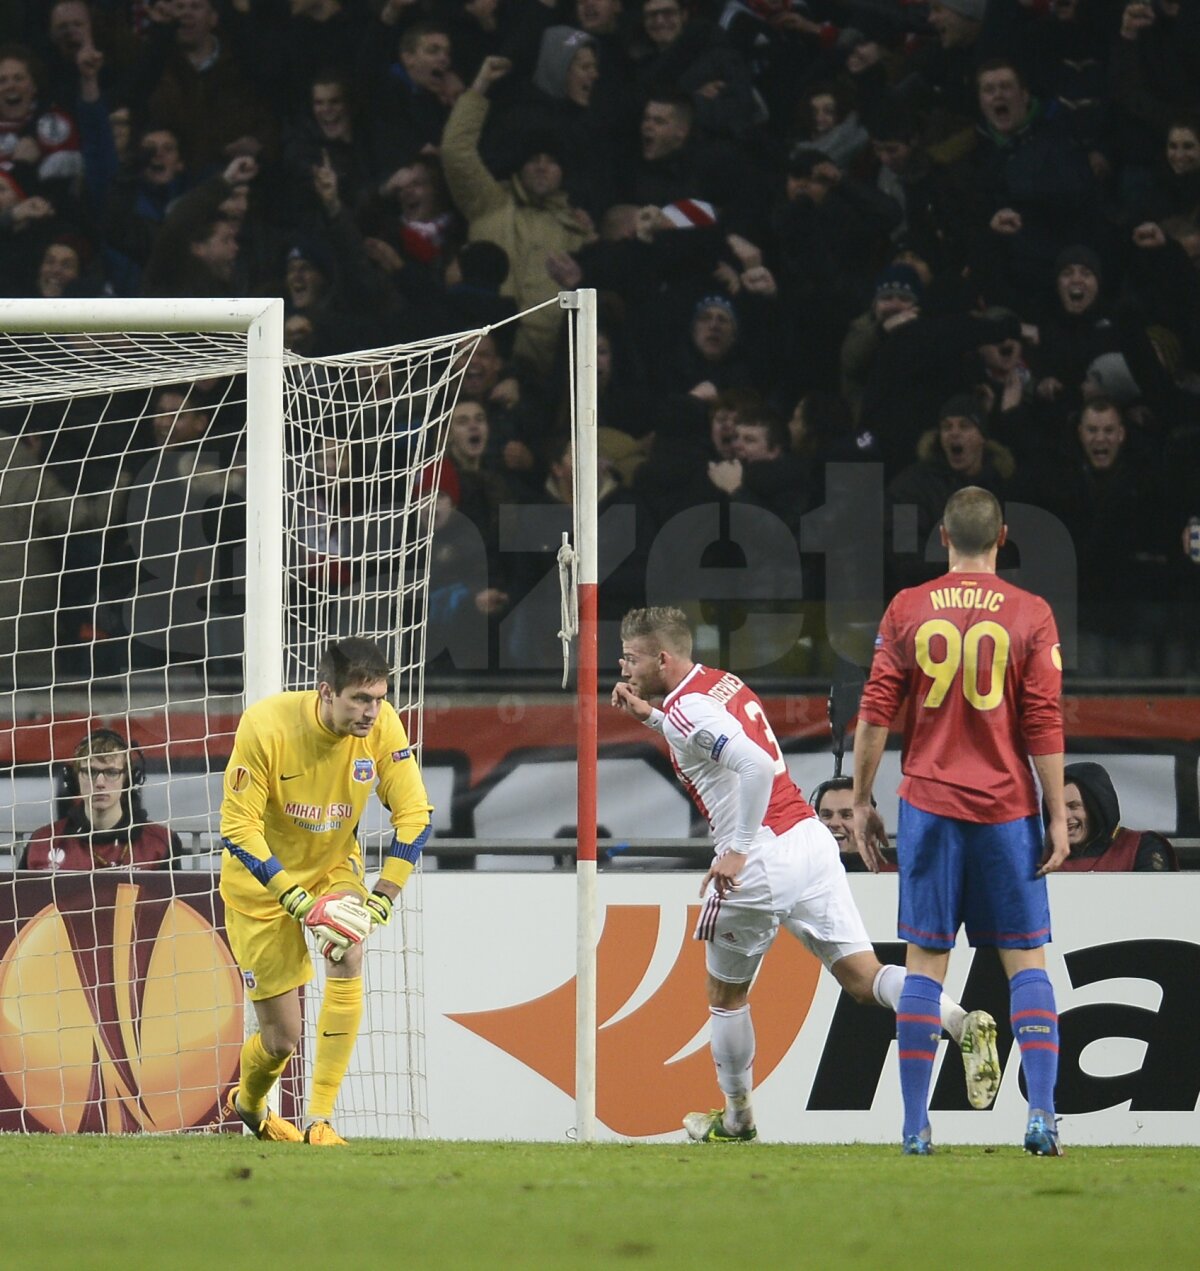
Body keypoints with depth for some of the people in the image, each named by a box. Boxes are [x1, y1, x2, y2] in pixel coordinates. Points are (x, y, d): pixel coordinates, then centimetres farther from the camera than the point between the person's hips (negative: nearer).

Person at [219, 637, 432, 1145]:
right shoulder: (266, 726, -29)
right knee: (282, 1036, 0)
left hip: (334, 865, 3)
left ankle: (320, 1121, -20)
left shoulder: (382, 726, -18)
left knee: (348, 955, -29)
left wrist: (383, 898, -20)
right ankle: (248, 1104, 38)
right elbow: (238, 828, -25)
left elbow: (414, 813, -10)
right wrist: (300, 903, -33)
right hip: (262, 879, -3)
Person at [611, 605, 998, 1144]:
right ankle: (963, 1024, -23)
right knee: (863, 978, 0)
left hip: (760, 861, -8)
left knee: (726, 994, 14)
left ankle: (736, 1119, 27)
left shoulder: (684, 709, -13)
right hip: (810, 838, 8)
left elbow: (755, 765, -27)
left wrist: (738, 849, -22)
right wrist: (649, 717, 27)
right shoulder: (722, 682, 15)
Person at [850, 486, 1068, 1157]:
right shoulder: (1031, 615, -2)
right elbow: (1045, 724, -4)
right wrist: (1058, 817, 0)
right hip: (1007, 810, -1)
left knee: (925, 963, 4)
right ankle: (1043, 1115, -7)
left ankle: (916, 1126, 2)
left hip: (929, 805, 1)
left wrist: (862, 801, 10)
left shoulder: (907, 611, 2)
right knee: (1027, 961, 4)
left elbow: (875, 715, 2)